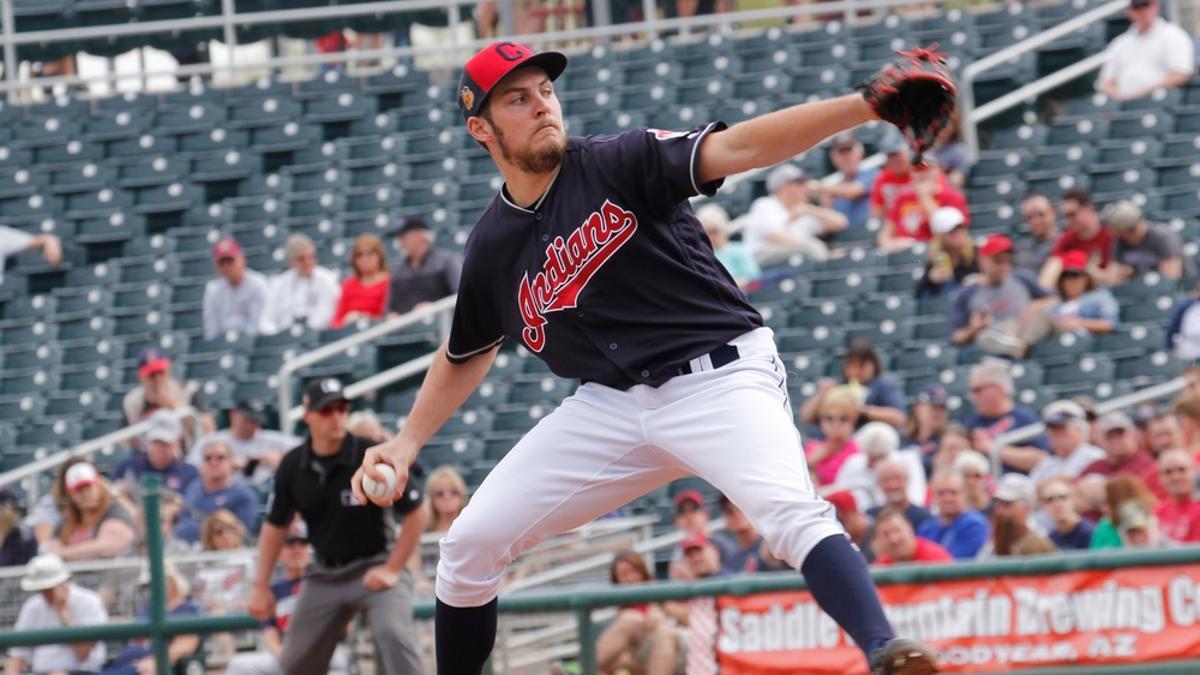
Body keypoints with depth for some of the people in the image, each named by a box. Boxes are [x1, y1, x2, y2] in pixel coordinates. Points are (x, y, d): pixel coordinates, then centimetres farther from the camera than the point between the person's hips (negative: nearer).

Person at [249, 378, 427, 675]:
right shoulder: (293, 466, -4)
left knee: (393, 633, -29)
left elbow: (417, 514, -11)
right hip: (324, 576, 5)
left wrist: (392, 570, -14)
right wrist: (260, 586, 6)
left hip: (375, 568, -5)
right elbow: (275, 526, 9)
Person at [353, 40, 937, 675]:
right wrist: (406, 443, 15)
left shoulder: (619, 164, -8)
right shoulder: (492, 248, 5)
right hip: (610, 404, 5)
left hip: (721, 378, -5)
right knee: (468, 545, 2)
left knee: (792, 514, -32)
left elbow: (733, 149, -22)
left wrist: (862, 106, -36)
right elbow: (465, 354, 24)